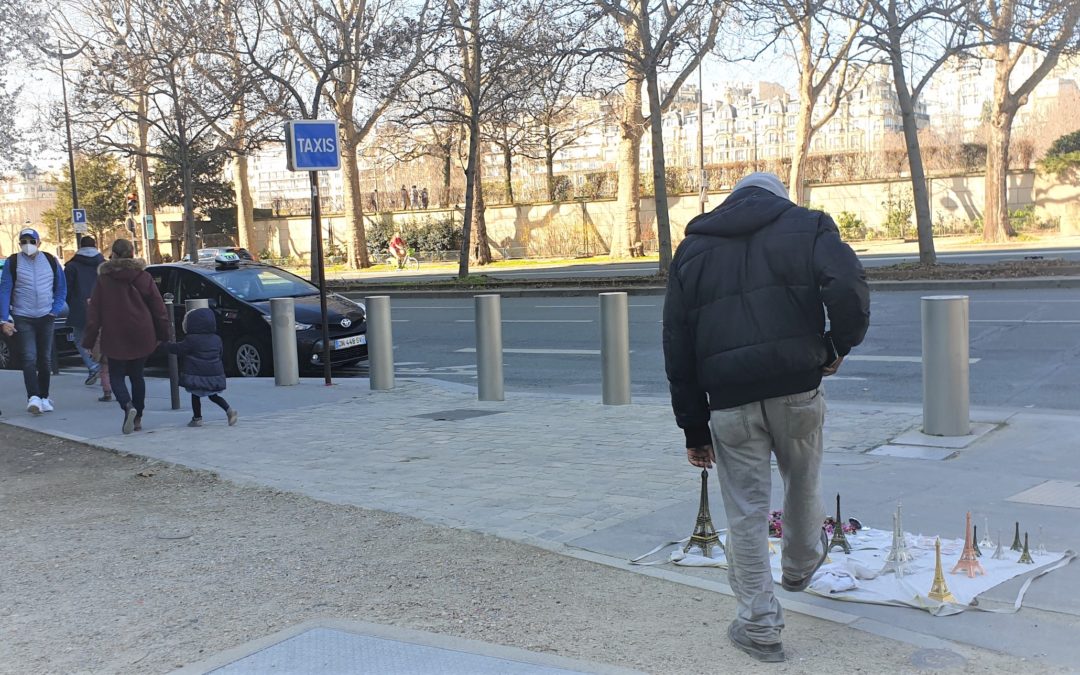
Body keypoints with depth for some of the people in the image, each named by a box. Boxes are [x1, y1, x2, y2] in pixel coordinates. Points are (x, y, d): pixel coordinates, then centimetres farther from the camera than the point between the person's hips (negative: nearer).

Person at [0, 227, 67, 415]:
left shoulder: (50, 260, 4)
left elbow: (61, 288, 11)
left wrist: (55, 310, 0)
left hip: (46, 318, 3)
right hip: (23, 318, -3)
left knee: (45, 360, 8)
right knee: (29, 359, -13)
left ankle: (44, 397, 18)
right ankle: (33, 398, -20)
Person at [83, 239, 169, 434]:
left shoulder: (104, 279, -3)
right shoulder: (143, 276, 1)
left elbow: (94, 311, -3)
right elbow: (158, 307, 2)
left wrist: (89, 340, 1)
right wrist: (162, 334, 10)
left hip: (115, 337, -2)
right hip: (141, 336, 2)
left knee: (116, 376, 7)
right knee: (137, 375, 14)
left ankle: (128, 406, -21)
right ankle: (137, 418, 15)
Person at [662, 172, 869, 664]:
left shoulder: (692, 248, 16)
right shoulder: (807, 226, 9)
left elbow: (677, 349, 11)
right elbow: (848, 287, -13)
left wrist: (693, 427, 14)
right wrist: (838, 346, 5)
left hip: (729, 401, 1)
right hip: (797, 387, 0)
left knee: (745, 513, 8)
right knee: (802, 483, 25)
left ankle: (758, 625, 14)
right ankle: (801, 565, 48)